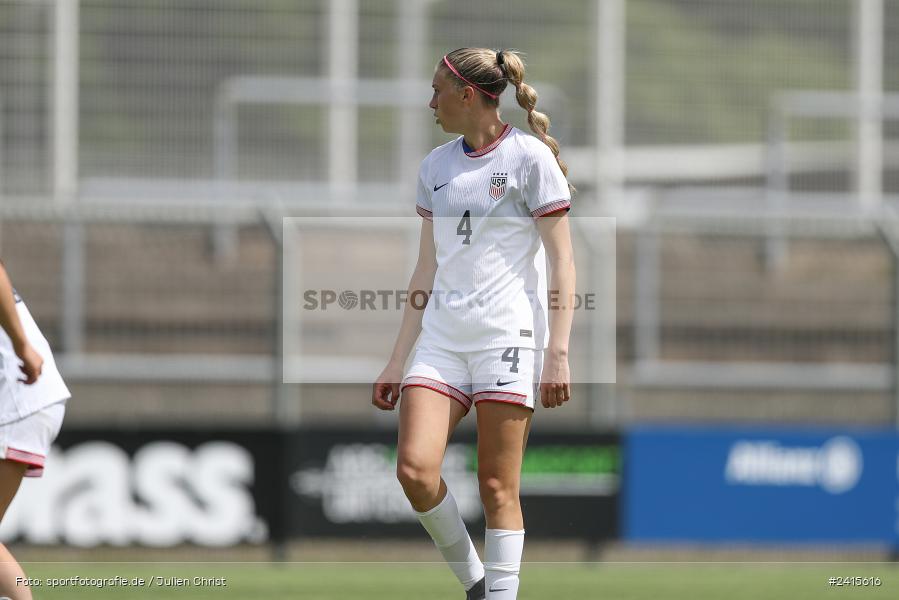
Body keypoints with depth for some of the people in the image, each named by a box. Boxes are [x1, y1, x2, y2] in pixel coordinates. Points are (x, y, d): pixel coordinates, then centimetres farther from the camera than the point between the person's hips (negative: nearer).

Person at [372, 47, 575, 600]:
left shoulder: (529, 156, -3)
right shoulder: (436, 165, 15)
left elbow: (563, 261, -5)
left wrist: (558, 353, -13)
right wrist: (398, 361, 16)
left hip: (508, 334, -5)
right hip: (443, 337, 5)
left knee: (498, 488, -6)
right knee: (414, 468, -11)